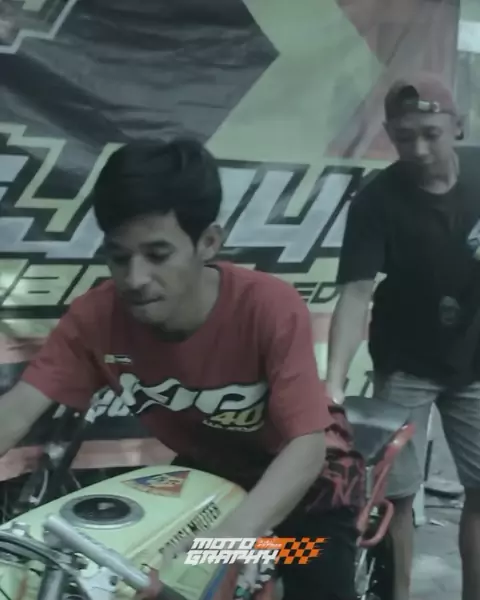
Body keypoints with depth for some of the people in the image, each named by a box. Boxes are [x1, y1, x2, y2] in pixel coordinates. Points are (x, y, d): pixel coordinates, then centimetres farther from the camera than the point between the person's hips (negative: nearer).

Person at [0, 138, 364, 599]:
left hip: (302, 473, -3)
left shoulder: (271, 308, -33)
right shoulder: (96, 316, -22)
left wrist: (228, 540, -51)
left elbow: (307, 446, -35)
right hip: (203, 472, 4)